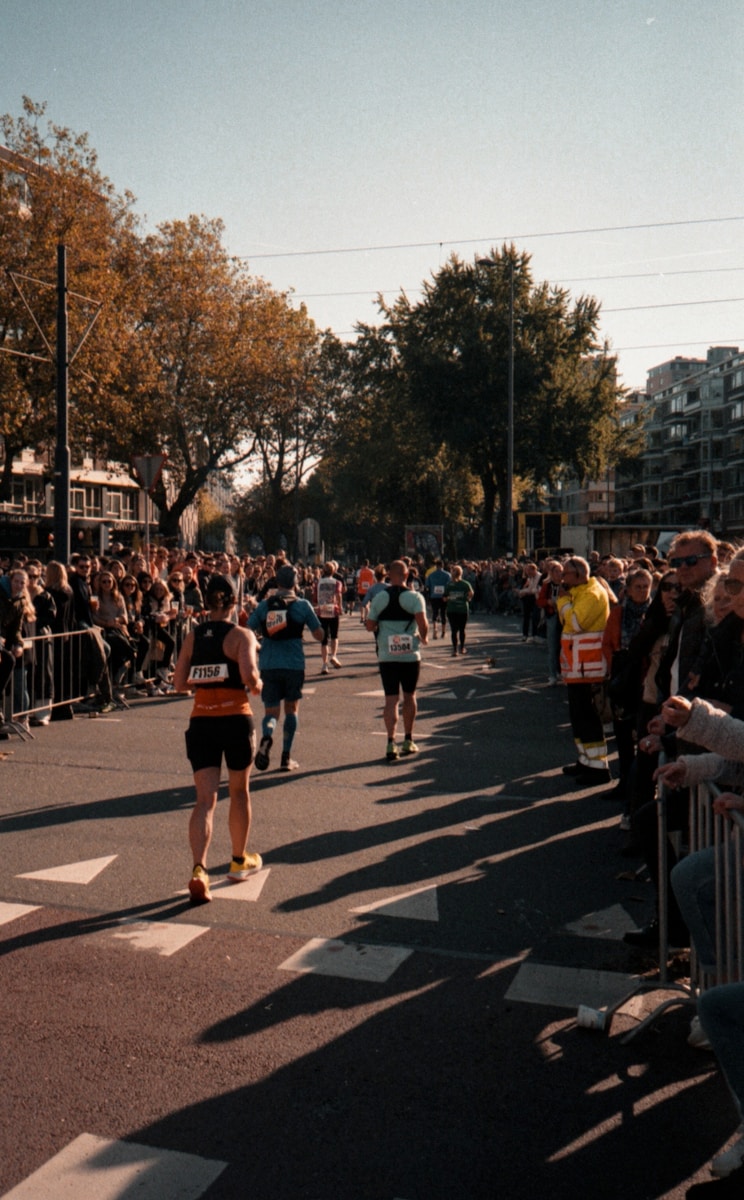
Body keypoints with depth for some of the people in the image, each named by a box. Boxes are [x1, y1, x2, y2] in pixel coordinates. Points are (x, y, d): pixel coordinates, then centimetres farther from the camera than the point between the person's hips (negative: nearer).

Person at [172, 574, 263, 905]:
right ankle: (240, 861, 33)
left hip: (201, 722, 3)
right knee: (239, 791, 17)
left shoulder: (192, 637, 6)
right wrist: (257, 686, 1)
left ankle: (198, 870, -16)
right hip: (236, 719, -2)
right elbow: (248, 674, -20)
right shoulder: (241, 635, -5)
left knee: (205, 799, 2)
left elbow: (179, 683, 4)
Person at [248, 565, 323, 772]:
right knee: (291, 709, 15)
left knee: (271, 711, 9)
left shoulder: (264, 605, 4)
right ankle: (286, 757, 12)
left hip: (268, 665, 1)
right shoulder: (302, 605, -1)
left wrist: (257, 648, 22)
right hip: (294, 665, -1)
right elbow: (319, 635, 2)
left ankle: (266, 738, -24)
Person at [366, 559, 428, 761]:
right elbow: (423, 623, -19)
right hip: (410, 655, -1)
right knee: (409, 696, 16)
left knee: (391, 699, 2)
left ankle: (391, 743, -10)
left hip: (386, 656, 1)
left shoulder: (379, 598, 1)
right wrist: (423, 638, 1)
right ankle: (408, 741, 24)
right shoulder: (415, 597, -6)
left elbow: (370, 626, 3)